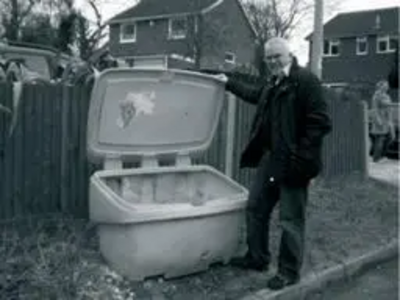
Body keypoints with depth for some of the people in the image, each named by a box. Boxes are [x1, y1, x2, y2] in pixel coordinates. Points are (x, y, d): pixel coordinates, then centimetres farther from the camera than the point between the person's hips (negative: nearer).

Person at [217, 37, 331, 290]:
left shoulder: (306, 80, -15)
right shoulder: (272, 83, 12)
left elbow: (321, 123, -20)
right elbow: (256, 95, 35)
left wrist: (300, 156, -22)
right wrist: (229, 82, 39)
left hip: (292, 163, -9)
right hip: (270, 158, 9)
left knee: (291, 219, 2)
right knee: (255, 208, 17)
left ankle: (290, 271, 17)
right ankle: (257, 258, 33)